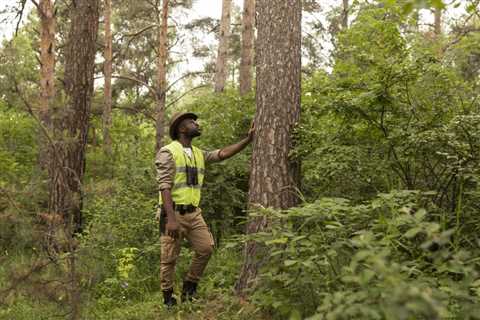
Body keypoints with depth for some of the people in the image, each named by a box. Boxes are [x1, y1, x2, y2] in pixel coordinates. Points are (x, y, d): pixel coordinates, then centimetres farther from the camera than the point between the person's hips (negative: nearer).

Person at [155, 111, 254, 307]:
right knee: (169, 258, 1)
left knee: (206, 248, 1)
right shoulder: (168, 152, -10)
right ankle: (168, 300, 17)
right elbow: (164, 187, -18)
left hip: (194, 212, 7)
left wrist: (248, 140, -7)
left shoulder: (199, 154, 13)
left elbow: (223, 154, 2)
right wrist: (171, 218, -25)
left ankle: (189, 288, 20)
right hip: (173, 213, -7)